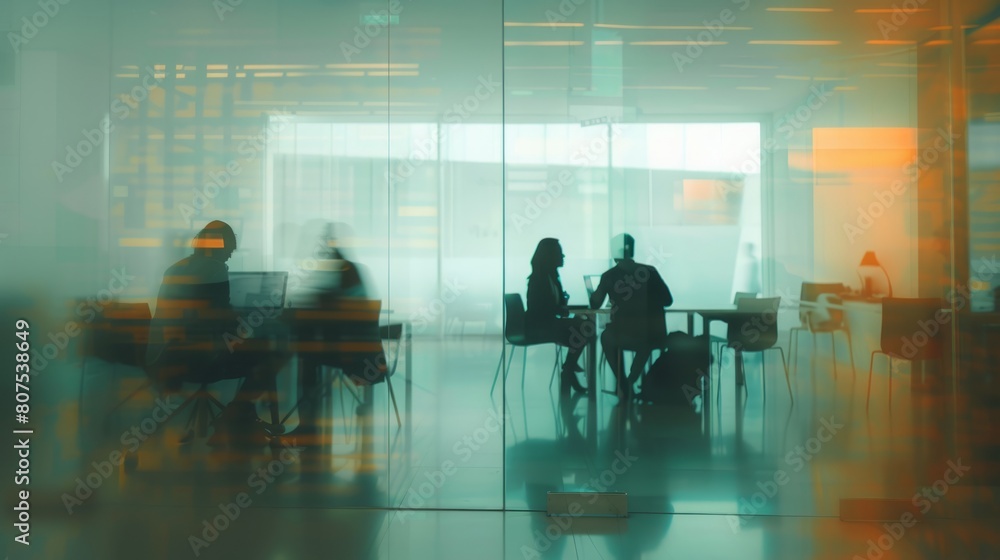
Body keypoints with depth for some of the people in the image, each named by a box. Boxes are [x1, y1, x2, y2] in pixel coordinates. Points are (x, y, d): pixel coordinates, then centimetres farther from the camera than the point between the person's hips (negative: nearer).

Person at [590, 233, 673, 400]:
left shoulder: (608, 276, -1)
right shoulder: (650, 271, 3)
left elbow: (595, 305, 11)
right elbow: (668, 300, 10)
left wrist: (596, 291, 32)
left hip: (625, 336, -2)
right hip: (655, 336, 2)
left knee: (606, 337, 32)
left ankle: (623, 385, 27)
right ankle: (631, 382, 37)